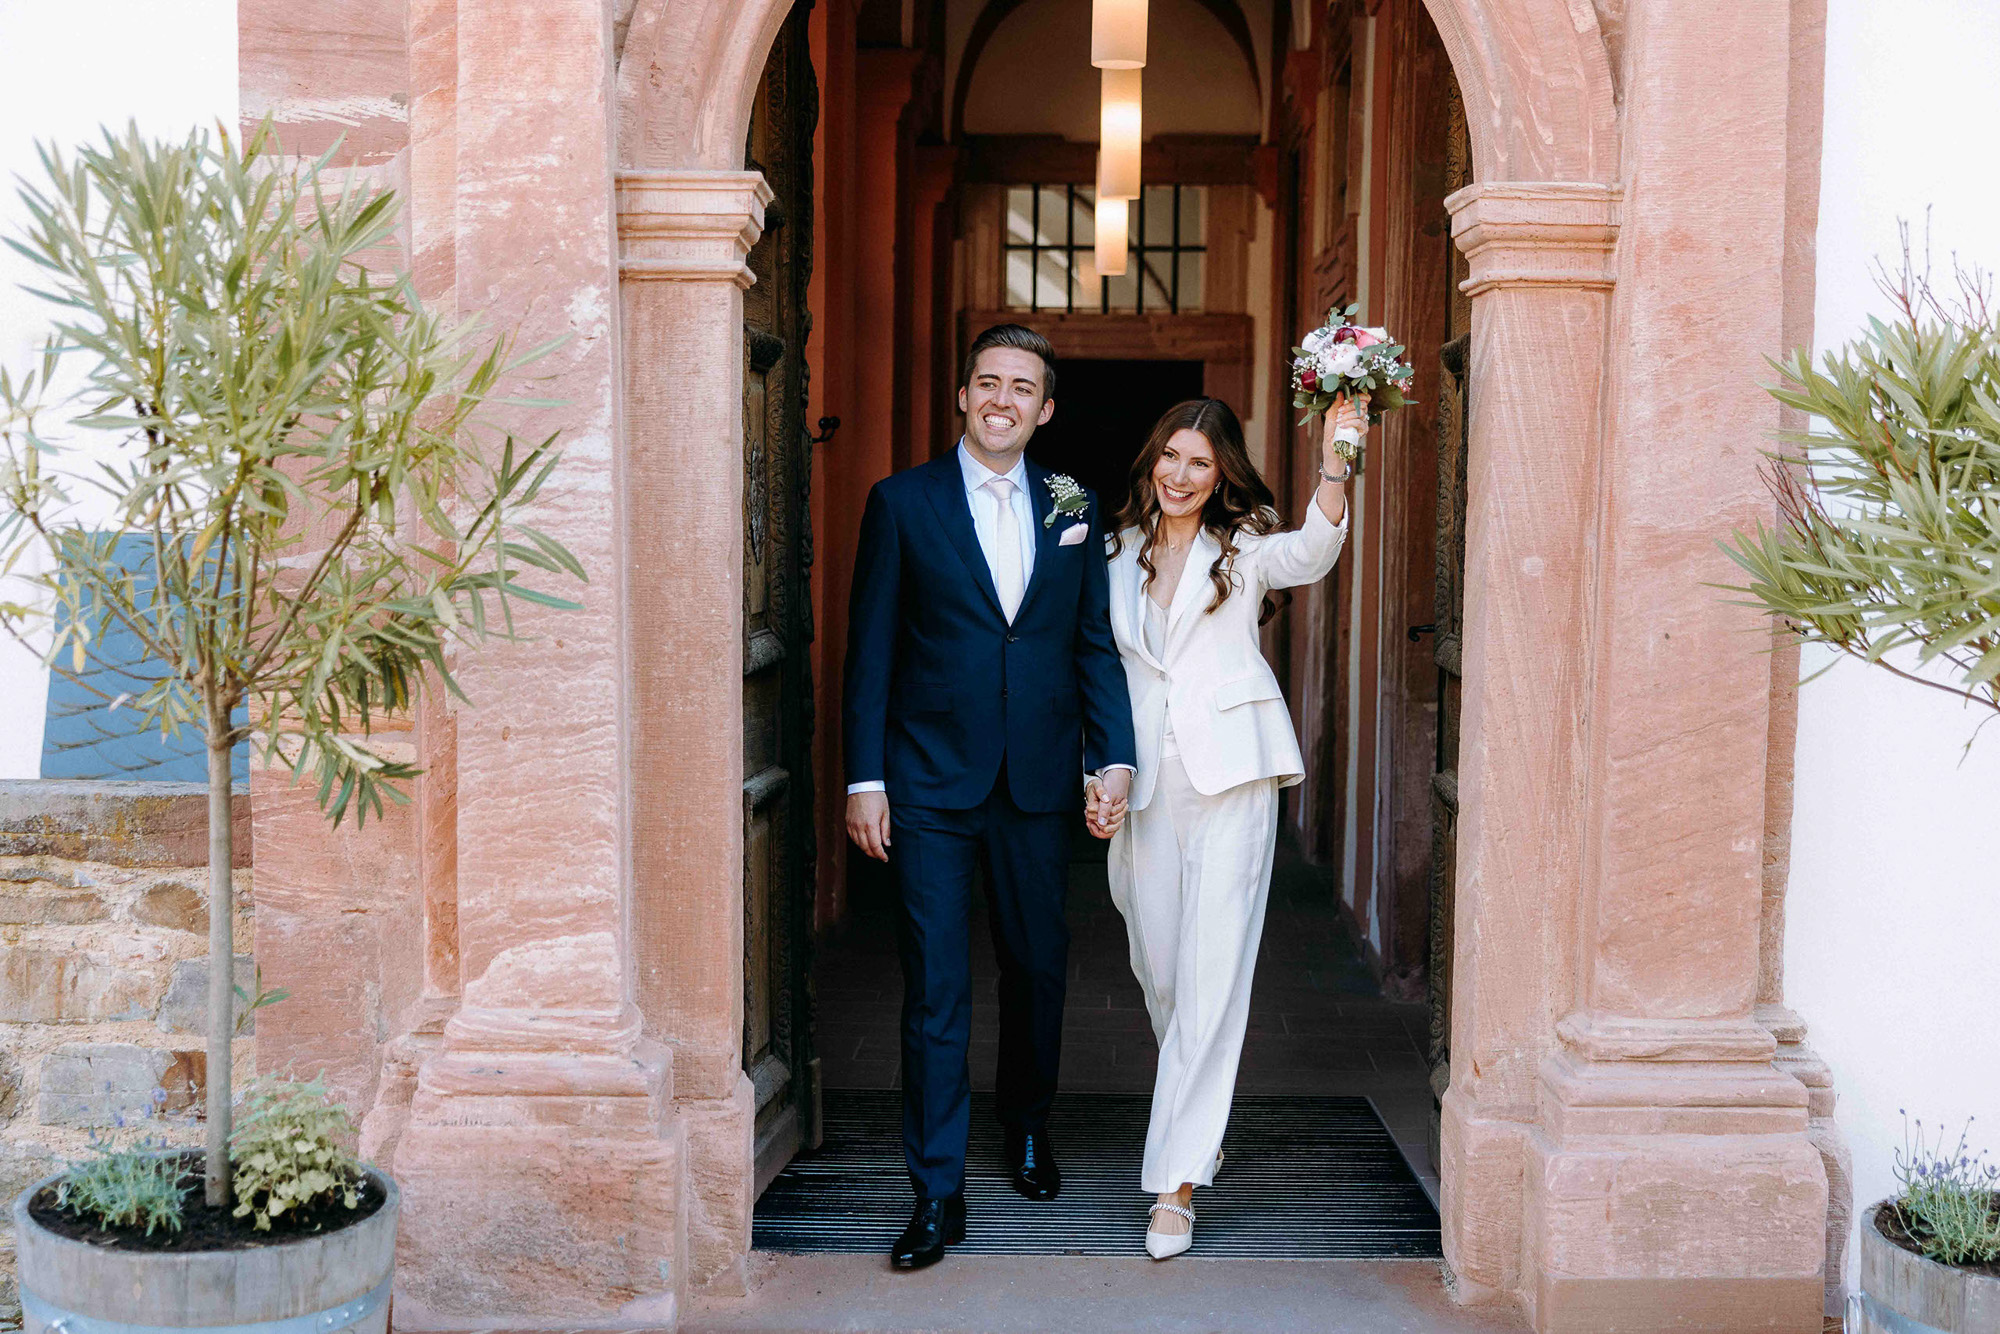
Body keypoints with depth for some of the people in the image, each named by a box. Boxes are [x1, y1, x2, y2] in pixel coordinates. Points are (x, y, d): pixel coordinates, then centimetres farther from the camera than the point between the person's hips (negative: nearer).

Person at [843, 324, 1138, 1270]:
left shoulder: (1074, 510, 7)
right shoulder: (902, 502, -1)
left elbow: (1096, 644, 9)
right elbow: (870, 650, -2)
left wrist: (1114, 755, -1)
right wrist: (864, 779, -6)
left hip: (1038, 783, 3)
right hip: (930, 783, -3)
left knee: (1038, 964, 15)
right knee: (935, 989, -1)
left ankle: (1028, 1124, 40)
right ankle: (937, 1194, 7)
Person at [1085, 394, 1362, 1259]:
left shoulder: (1243, 551, 5)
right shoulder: (1116, 556, 12)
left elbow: (1311, 553, -17)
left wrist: (1334, 465, -34)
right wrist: (1097, 779, 4)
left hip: (1228, 773, -3)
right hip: (1142, 779, 3)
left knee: (1211, 972, -9)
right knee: (1159, 969, 12)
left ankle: (1177, 1181, -6)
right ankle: (1195, 1120, 39)